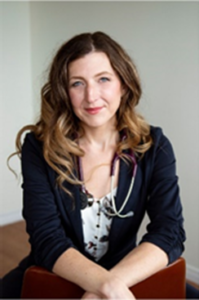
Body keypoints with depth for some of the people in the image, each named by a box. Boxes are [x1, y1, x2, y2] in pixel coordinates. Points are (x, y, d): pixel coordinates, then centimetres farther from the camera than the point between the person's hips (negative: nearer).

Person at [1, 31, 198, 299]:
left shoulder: (153, 147, -7)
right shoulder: (40, 147, -11)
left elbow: (170, 232, -15)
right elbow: (47, 238, -17)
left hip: (129, 277, 1)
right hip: (52, 278, -1)